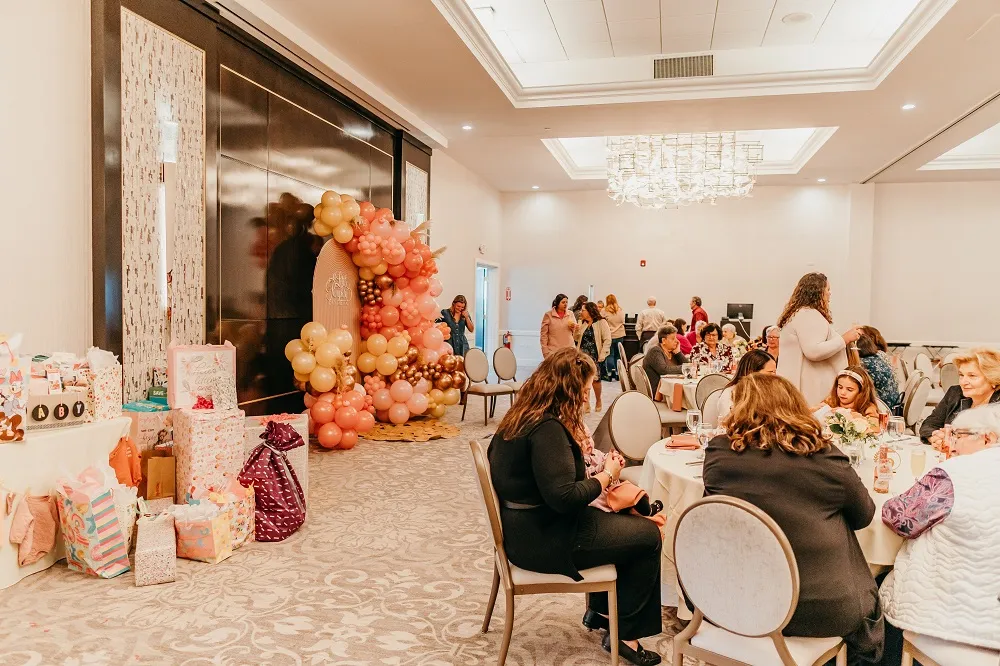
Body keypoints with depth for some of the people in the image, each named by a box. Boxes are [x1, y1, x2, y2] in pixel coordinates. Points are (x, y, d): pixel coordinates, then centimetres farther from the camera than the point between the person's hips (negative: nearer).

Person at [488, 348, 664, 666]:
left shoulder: (524, 414, 4)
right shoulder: (547, 428, -26)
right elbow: (563, 497, -31)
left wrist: (589, 464, 3)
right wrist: (606, 476, -15)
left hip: (530, 525, 10)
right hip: (543, 539, -10)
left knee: (627, 521, 20)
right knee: (648, 536, 0)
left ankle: (601, 610, 29)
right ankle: (624, 634, 14)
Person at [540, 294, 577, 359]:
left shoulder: (570, 314, 8)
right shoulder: (548, 315, -2)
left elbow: (576, 331, 18)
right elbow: (544, 335, -2)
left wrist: (573, 327, -5)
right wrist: (545, 352, -6)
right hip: (553, 351, -3)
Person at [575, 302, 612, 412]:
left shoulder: (601, 322, -5)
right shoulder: (582, 323, 11)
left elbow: (607, 340, -8)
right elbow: (577, 339, 19)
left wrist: (602, 355, -14)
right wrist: (576, 331, -2)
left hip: (594, 355, -5)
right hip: (582, 354, 5)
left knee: (595, 378, -2)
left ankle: (598, 401, 20)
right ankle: (586, 404, 10)